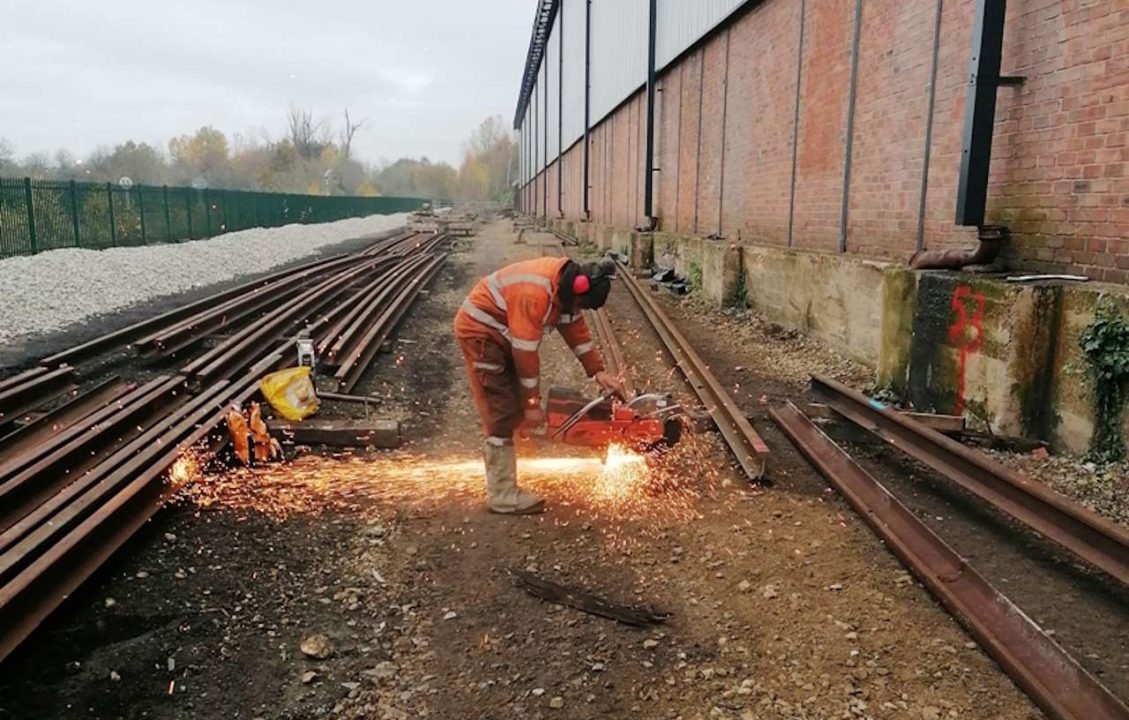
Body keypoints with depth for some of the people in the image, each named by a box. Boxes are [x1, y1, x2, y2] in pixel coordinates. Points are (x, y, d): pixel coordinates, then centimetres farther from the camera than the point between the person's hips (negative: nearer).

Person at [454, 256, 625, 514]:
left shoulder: (564, 283, -3)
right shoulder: (534, 293, -32)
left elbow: (576, 329, 7)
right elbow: (526, 352, -28)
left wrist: (598, 371, 1)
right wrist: (532, 404, -20)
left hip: (501, 333, 10)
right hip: (479, 330, -10)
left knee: (512, 408, 10)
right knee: (501, 413, -11)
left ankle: (501, 482, 19)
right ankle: (502, 496, -4)